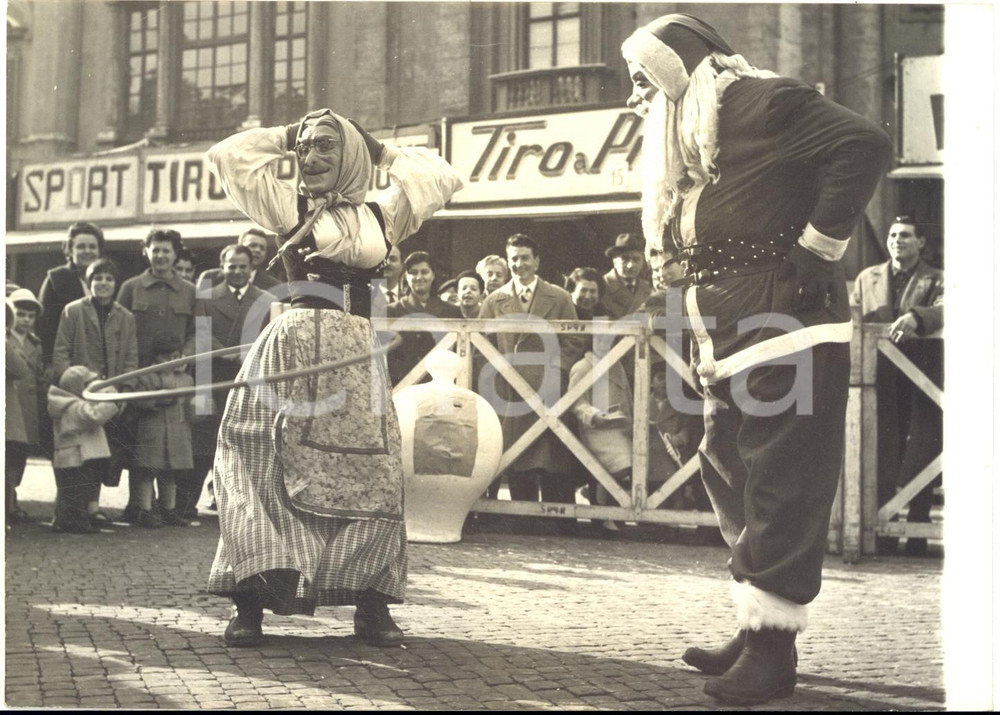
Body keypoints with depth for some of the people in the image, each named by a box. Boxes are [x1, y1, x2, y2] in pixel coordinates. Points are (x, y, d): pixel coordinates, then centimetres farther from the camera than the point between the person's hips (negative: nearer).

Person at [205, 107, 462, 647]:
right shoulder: (289, 207, 12)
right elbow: (228, 156, 11)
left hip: (357, 355, 2)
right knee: (267, 470, -8)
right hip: (294, 345, -2)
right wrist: (286, 136, 17)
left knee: (368, 475, -2)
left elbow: (441, 177, 24)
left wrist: (382, 152, 23)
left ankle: (371, 603, 4)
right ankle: (250, 601, -6)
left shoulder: (381, 215, 16)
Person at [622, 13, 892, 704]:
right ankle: (755, 628, 21)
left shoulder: (758, 103, -9)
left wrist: (817, 247, -18)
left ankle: (773, 647, -3)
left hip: (787, 330, -10)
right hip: (729, 345, 10)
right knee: (733, 483, 13)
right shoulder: (689, 140, 21)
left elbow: (865, 144, -19)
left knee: (780, 488, -7)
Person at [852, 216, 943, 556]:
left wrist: (916, 317, -32)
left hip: (922, 382, -2)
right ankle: (881, 537, 8)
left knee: (919, 463, -2)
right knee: (882, 461, 3)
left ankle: (916, 538, 6)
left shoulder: (935, 280, 7)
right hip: (881, 380, 2)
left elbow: (944, 309, -14)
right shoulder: (867, 278, 19)